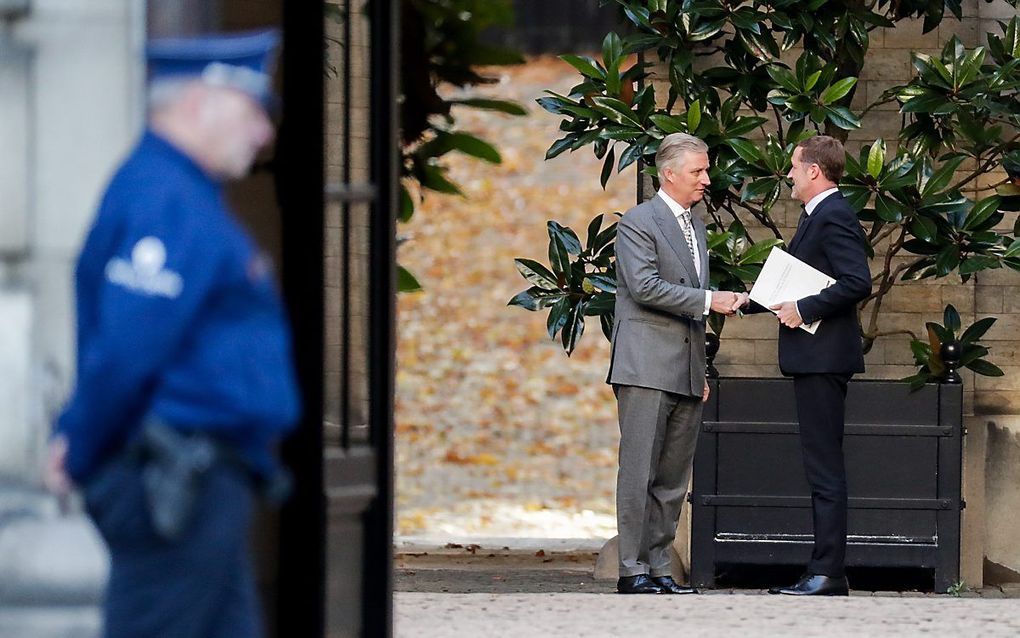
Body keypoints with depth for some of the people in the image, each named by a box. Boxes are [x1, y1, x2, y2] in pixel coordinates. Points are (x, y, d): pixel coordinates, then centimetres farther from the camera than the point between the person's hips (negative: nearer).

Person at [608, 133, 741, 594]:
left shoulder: (696, 227, 20)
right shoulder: (638, 223, -5)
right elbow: (645, 287, -17)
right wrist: (708, 300, -19)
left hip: (686, 373, 8)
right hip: (646, 367, -8)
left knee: (673, 479, 6)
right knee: (640, 473, -8)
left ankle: (658, 568, 9)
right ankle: (633, 570, -8)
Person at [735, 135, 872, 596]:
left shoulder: (833, 217, -14)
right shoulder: (818, 215, 18)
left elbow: (858, 282, -24)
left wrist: (804, 309, -21)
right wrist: (752, 300, 20)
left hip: (824, 358, -11)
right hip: (814, 360, 11)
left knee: (825, 467, -9)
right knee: (822, 467, 11)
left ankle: (827, 573, -9)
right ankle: (827, 571, 13)